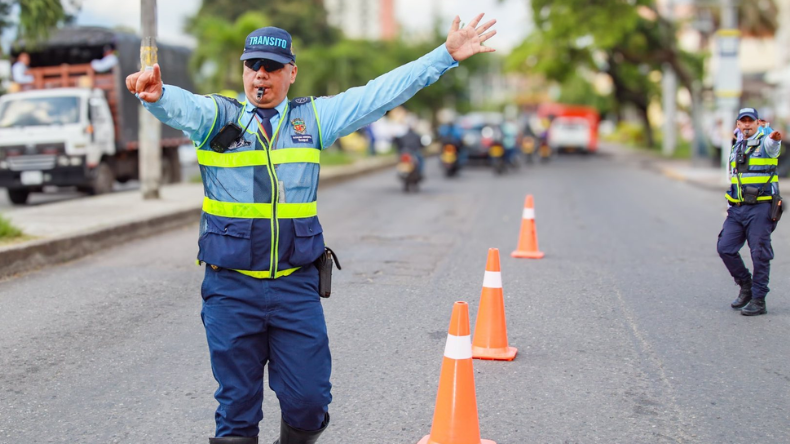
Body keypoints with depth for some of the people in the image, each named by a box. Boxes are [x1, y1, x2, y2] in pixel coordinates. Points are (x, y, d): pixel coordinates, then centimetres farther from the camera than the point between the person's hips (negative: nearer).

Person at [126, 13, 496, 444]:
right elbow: (182, 106, -20)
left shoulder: (314, 117, 9)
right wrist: (156, 94, -45)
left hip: (296, 284, 2)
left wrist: (447, 54, 4)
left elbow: (380, 94, 7)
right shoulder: (217, 115, 1)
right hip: (231, 286, -2)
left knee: (309, 400, 3)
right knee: (237, 404, 6)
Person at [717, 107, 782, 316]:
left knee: (760, 254, -4)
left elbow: (772, 144, -30)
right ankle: (746, 286, 20)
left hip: (760, 207, -6)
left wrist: (775, 138, -54)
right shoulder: (736, 147, 16)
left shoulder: (765, 143, -4)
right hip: (737, 209, 6)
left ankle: (758, 300, 4)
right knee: (725, 248, 1)